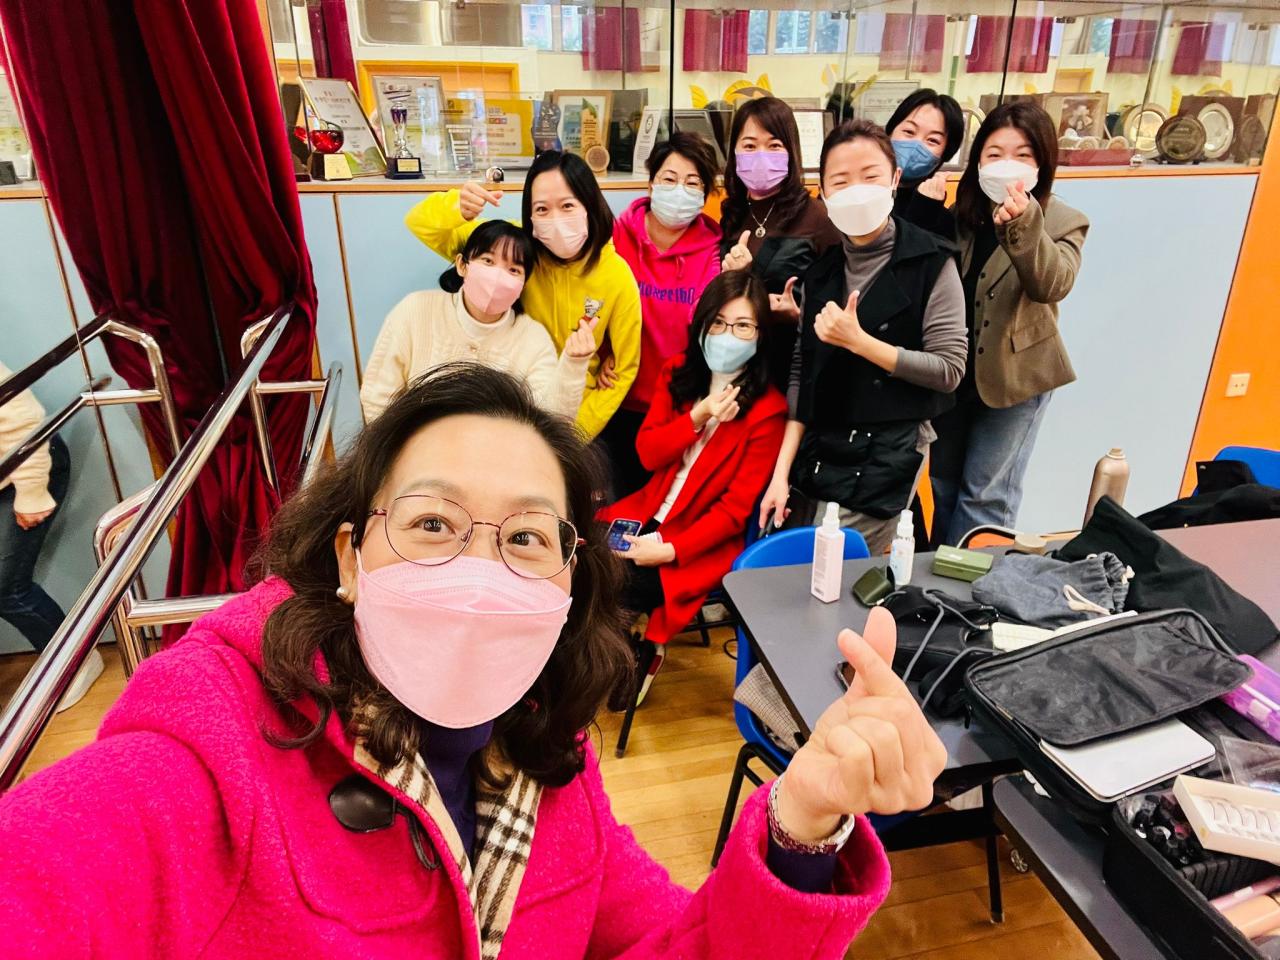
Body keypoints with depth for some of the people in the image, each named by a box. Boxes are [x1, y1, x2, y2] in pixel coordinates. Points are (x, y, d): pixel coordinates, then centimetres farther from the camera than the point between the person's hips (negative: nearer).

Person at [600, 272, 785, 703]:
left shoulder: (767, 409, -11)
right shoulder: (678, 373, 4)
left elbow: (736, 508, -12)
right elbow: (647, 453, -2)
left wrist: (670, 550, -22)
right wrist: (697, 418, -18)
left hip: (704, 539, -5)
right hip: (649, 512, 5)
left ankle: (643, 641, 8)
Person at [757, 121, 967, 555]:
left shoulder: (931, 263, -6)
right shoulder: (821, 268, 7)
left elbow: (949, 369, -9)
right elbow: (801, 374, 5)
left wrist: (858, 341, -17)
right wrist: (782, 471, 0)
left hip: (888, 454, -5)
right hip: (816, 451, 5)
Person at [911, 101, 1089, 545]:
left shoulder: (1062, 222, -10)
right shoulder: (960, 211, 0)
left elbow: (1052, 285, -27)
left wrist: (1023, 225, -42)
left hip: (1015, 374, -4)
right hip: (951, 369, 4)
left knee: (986, 492, 4)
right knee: (944, 482, 17)